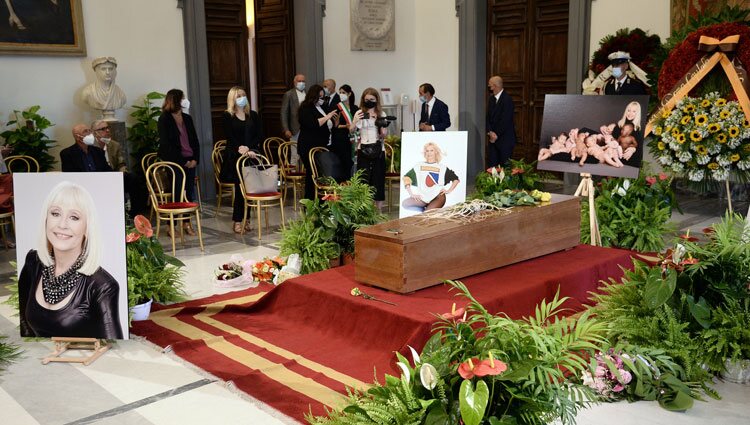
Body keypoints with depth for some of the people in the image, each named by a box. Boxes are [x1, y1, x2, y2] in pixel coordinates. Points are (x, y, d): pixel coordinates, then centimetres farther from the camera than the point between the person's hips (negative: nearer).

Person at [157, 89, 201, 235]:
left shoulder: (187, 118, 16)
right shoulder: (164, 120, -3)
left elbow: (195, 140, 15)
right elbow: (166, 145, -9)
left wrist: (195, 159, 0)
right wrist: (183, 162, -11)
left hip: (190, 161, 6)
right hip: (175, 161, -6)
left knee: (190, 192, 3)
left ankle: (187, 223, 12)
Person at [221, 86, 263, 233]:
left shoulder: (253, 115, 13)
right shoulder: (227, 116, 4)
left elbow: (259, 135, 4)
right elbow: (230, 137, -5)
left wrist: (252, 149, -12)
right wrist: (240, 148, -20)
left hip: (251, 155, 3)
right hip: (234, 156, -3)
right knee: (240, 188, -6)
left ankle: (245, 219, 10)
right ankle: (238, 221, 0)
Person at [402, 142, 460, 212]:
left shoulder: (442, 168, 12)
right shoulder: (419, 166, 13)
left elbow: (456, 179, 15)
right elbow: (406, 177, 9)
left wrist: (449, 190, 1)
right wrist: (411, 194, -2)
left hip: (437, 197, -4)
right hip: (422, 198, 4)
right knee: (405, 203, -20)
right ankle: (425, 209, -2)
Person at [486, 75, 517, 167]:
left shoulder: (507, 99, -13)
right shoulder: (491, 99, 11)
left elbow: (505, 120, -17)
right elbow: (488, 118, 9)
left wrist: (496, 135, -11)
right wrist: (490, 132, -7)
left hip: (505, 139, -7)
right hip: (493, 138, 7)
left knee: (505, 166, -2)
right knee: (492, 165, 5)